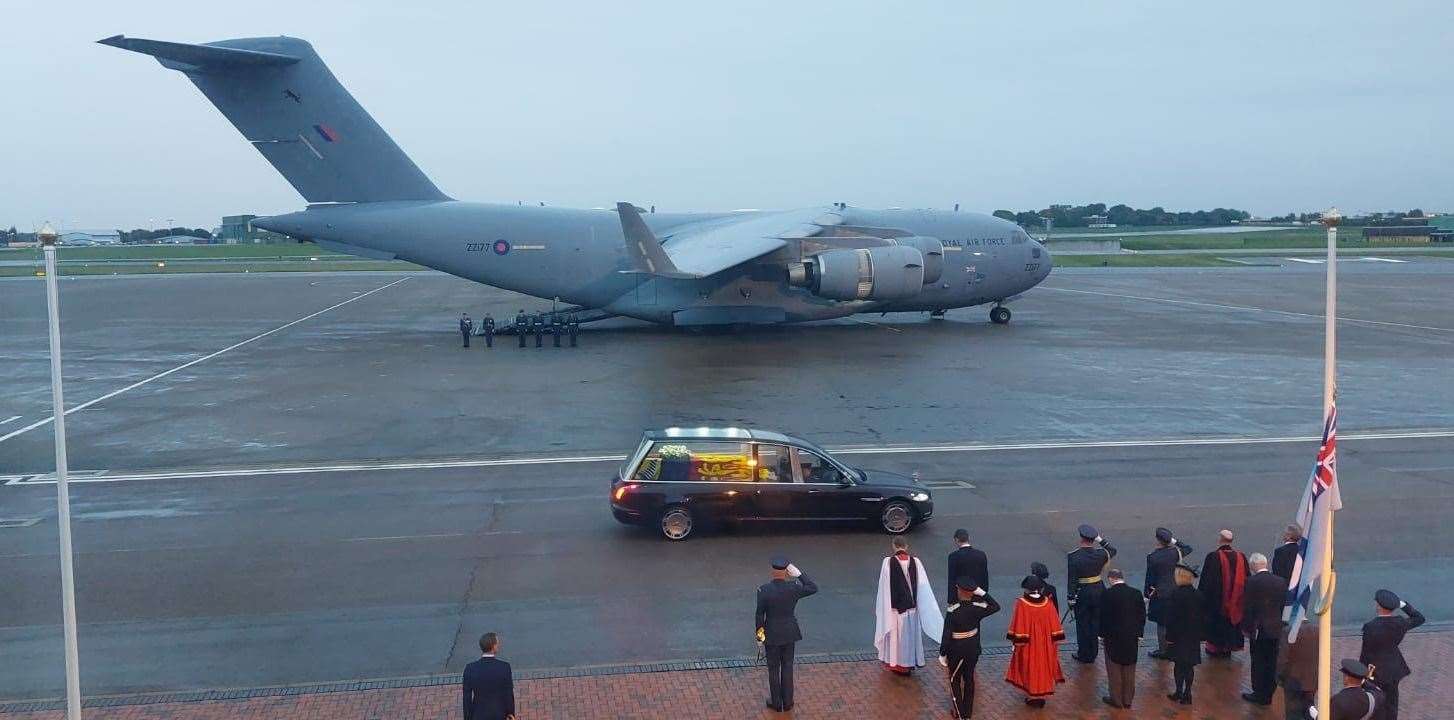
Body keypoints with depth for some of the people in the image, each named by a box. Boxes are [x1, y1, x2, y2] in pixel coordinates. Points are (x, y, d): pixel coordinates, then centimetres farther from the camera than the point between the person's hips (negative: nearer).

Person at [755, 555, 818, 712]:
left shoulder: (763, 590, -20)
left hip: (771, 634, -2)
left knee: (773, 669, 14)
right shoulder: (794, 588, -16)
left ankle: (776, 703, 24)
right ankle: (787, 702, 27)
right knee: (787, 667, 17)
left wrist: (759, 633, 2)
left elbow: (759, 615, -12)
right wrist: (799, 573, -6)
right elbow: (813, 588, 1)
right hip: (789, 633, 2)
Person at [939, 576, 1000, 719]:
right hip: (973, 650, 4)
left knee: (955, 681, 16)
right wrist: (982, 593, 0)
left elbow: (946, 635, -20)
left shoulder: (952, 612, -24)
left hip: (956, 652, -4)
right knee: (969, 680, 20)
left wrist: (942, 654, -7)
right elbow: (996, 607, 6)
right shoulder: (977, 608, -13)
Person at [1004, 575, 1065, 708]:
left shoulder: (1021, 603, -19)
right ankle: (1042, 695, 23)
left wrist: (1015, 642, -6)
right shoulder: (1047, 603, -10)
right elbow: (1055, 626, -3)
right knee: (1043, 667, 16)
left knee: (1029, 668, 12)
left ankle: (1032, 696, 17)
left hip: (1027, 643, -3)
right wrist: (1055, 642, 7)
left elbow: (1018, 626, -16)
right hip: (1045, 643, 3)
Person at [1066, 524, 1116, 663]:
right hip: (1098, 591, 3)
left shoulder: (1073, 556, -17)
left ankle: (1084, 655, 18)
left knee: (1083, 624, 9)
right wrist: (1101, 540, 10)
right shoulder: (1100, 553, -9)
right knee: (1095, 622, 14)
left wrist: (1071, 598, -7)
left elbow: (1071, 579, -14)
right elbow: (1112, 551, 15)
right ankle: (1092, 654, 24)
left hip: (1082, 593, -3)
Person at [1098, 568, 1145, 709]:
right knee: (1129, 670, 14)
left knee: (1114, 669, 8)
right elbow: (1142, 616, 1)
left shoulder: (1107, 594, -14)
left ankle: (1116, 699, 13)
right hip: (1132, 638, 4)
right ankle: (1128, 699, 21)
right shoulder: (1136, 593, -3)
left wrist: (1102, 634, 1)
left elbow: (1103, 617, -11)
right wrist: (1139, 633, 10)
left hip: (1113, 637, -4)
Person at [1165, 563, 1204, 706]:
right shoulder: (1198, 595, 0)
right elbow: (1203, 616, 7)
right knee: (1189, 666, 10)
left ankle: (1179, 692, 11)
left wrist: (1169, 636, -9)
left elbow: (1171, 617, -16)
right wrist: (1201, 634, 15)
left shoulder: (1176, 594, -18)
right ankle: (1187, 694, 15)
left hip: (1179, 635, -5)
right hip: (1193, 636, 5)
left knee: (1179, 665, 6)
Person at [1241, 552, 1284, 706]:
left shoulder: (1252, 582, -14)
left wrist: (1246, 627, -1)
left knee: (1258, 662, 5)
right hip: (1276, 628, 5)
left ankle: (1259, 694, 11)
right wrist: (1281, 623, 16)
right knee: (1271, 662, 12)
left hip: (1259, 629, -5)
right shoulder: (1281, 582, 1)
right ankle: (1268, 695, 19)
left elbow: (1247, 608, -12)